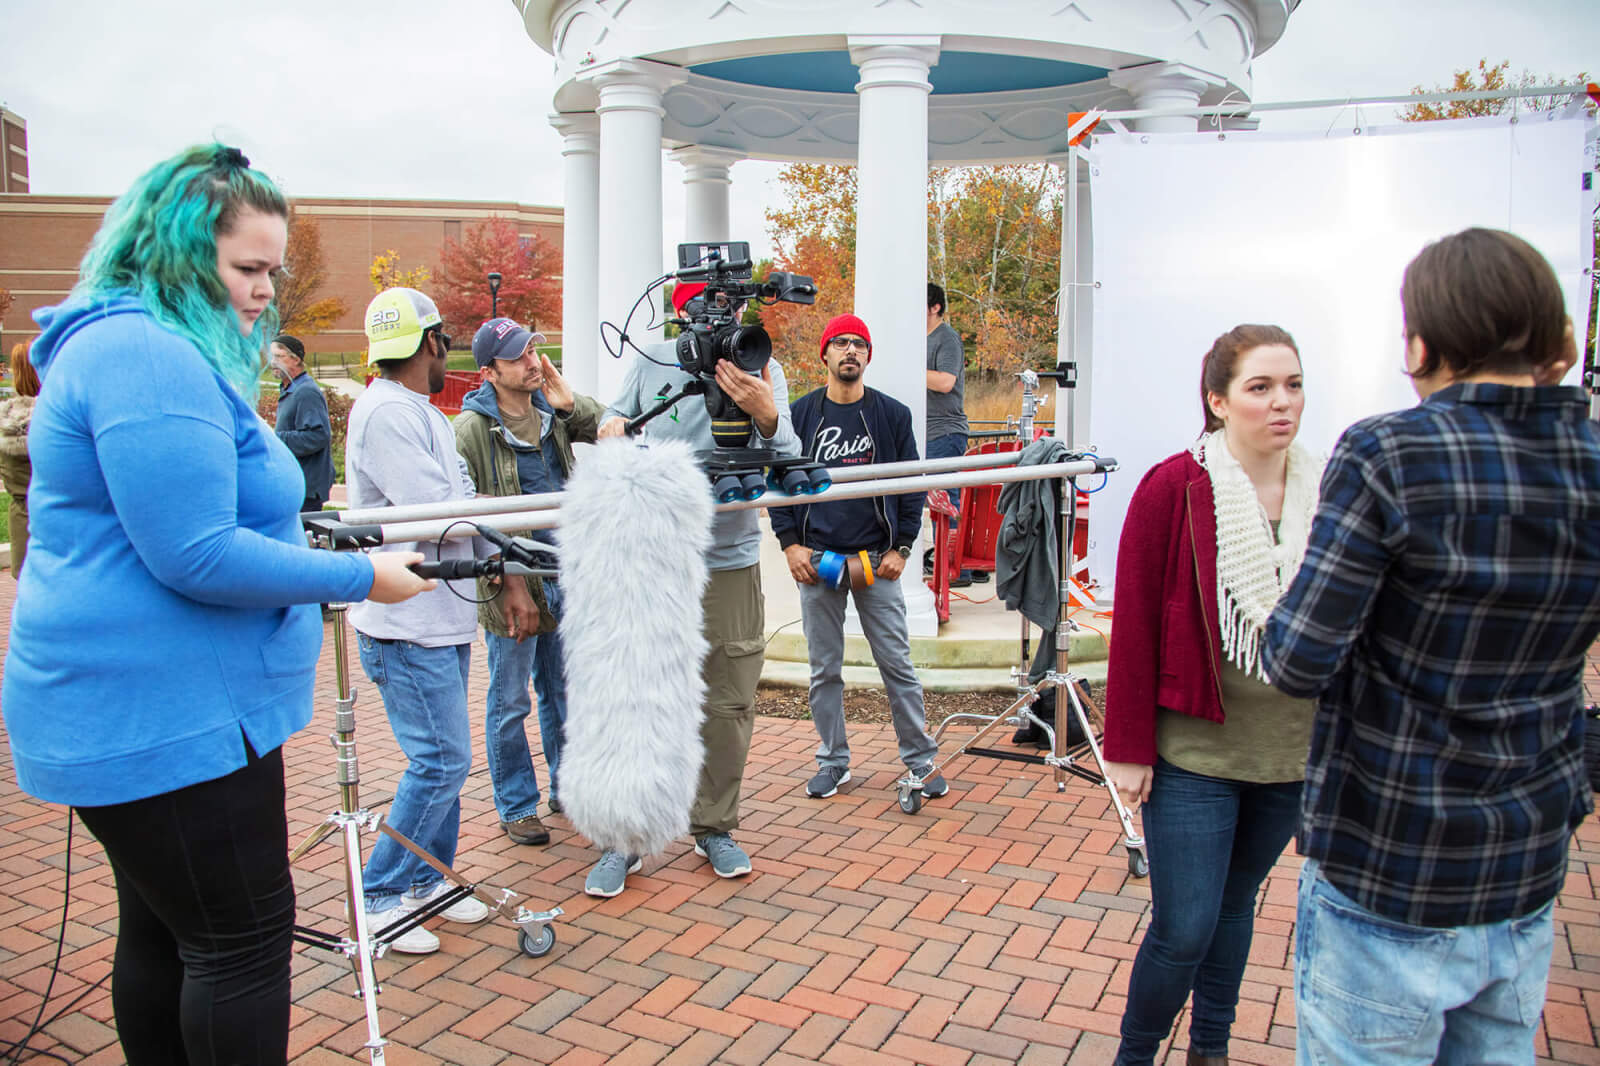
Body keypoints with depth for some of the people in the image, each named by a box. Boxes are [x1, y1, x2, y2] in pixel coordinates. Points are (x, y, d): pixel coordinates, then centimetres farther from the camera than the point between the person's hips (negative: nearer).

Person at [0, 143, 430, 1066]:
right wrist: (360, 578, -17)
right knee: (246, 941, 0)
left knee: (163, 932, 20)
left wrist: (300, 542, 13)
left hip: (136, 710, 11)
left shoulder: (152, 349, 16)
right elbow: (197, 556, -24)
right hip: (167, 718, -11)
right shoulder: (147, 354, -19)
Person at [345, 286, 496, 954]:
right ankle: (379, 898, 7)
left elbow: (463, 509, 17)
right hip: (409, 625, -10)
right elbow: (441, 514, -23)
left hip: (443, 616, 10)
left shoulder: (423, 414, 16)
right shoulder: (387, 412, -17)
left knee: (442, 756, 16)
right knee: (441, 761, -7)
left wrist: (504, 571, 10)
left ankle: (426, 880, 29)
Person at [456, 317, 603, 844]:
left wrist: (571, 405, -14)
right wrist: (506, 587, -15)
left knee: (564, 691, 17)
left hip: (566, 575, 5)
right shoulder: (471, 428, -11)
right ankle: (516, 807, 22)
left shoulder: (554, 409, 5)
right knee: (510, 702, 7)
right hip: (512, 581, -5)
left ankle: (568, 788, 33)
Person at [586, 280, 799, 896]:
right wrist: (611, 427, -10)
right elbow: (617, 414, 14)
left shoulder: (762, 372, -1)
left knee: (728, 706, 9)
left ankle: (714, 829, 28)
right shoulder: (652, 362, 1)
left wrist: (766, 416, -31)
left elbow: (787, 463, -10)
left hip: (730, 564, 0)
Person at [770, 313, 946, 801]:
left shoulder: (893, 414, 5)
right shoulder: (800, 413, 6)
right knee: (824, 668, 7)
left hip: (877, 558, -1)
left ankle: (921, 759, 14)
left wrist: (900, 548, -1)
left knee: (897, 663, 1)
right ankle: (833, 761, 19)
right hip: (816, 558, 1)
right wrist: (790, 543, -1)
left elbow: (912, 485, 7)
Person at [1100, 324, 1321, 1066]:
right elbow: (1135, 624, -9)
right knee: (1184, 928, -1)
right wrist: (1128, 747, -9)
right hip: (1193, 754, -4)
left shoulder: (1322, 496, 2)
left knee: (1236, 901, 19)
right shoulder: (1173, 489, -10)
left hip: (1292, 754, 4)